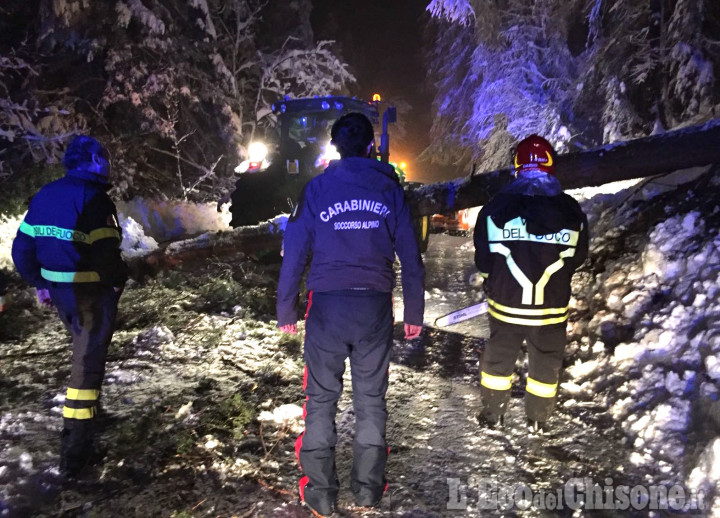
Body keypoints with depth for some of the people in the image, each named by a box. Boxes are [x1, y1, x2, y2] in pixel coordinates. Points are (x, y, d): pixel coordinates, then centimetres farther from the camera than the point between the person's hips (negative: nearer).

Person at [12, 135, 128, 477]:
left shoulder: (44, 195, 7)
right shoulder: (94, 199, -18)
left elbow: (22, 247, 10)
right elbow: (106, 253, -26)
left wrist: (39, 283, 17)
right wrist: (119, 280, -7)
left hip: (59, 290, 8)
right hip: (92, 293, -7)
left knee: (84, 349, 27)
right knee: (87, 362, 0)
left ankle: (88, 406, 45)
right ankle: (74, 451, 4)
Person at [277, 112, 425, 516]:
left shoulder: (317, 188, 2)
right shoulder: (390, 188, 5)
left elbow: (295, 252, -1)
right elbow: (411, 256, 4)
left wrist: (286, 310, 7)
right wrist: (415, 313, 11)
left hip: (327, 305, -1)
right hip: (375, 306, 1)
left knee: (322, 399, 9)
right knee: (371, 397, 13)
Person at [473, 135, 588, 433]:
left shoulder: (496, 208, -12)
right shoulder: (572, 211, -7)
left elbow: (483, 260, -4)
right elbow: (577, 259, 5)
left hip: (505, 305, 0)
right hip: (552, 308, 1)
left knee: (498, 359, 20)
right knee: (546, 363, 20)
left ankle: (492, 415, 33)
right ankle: (538, 420, 34)